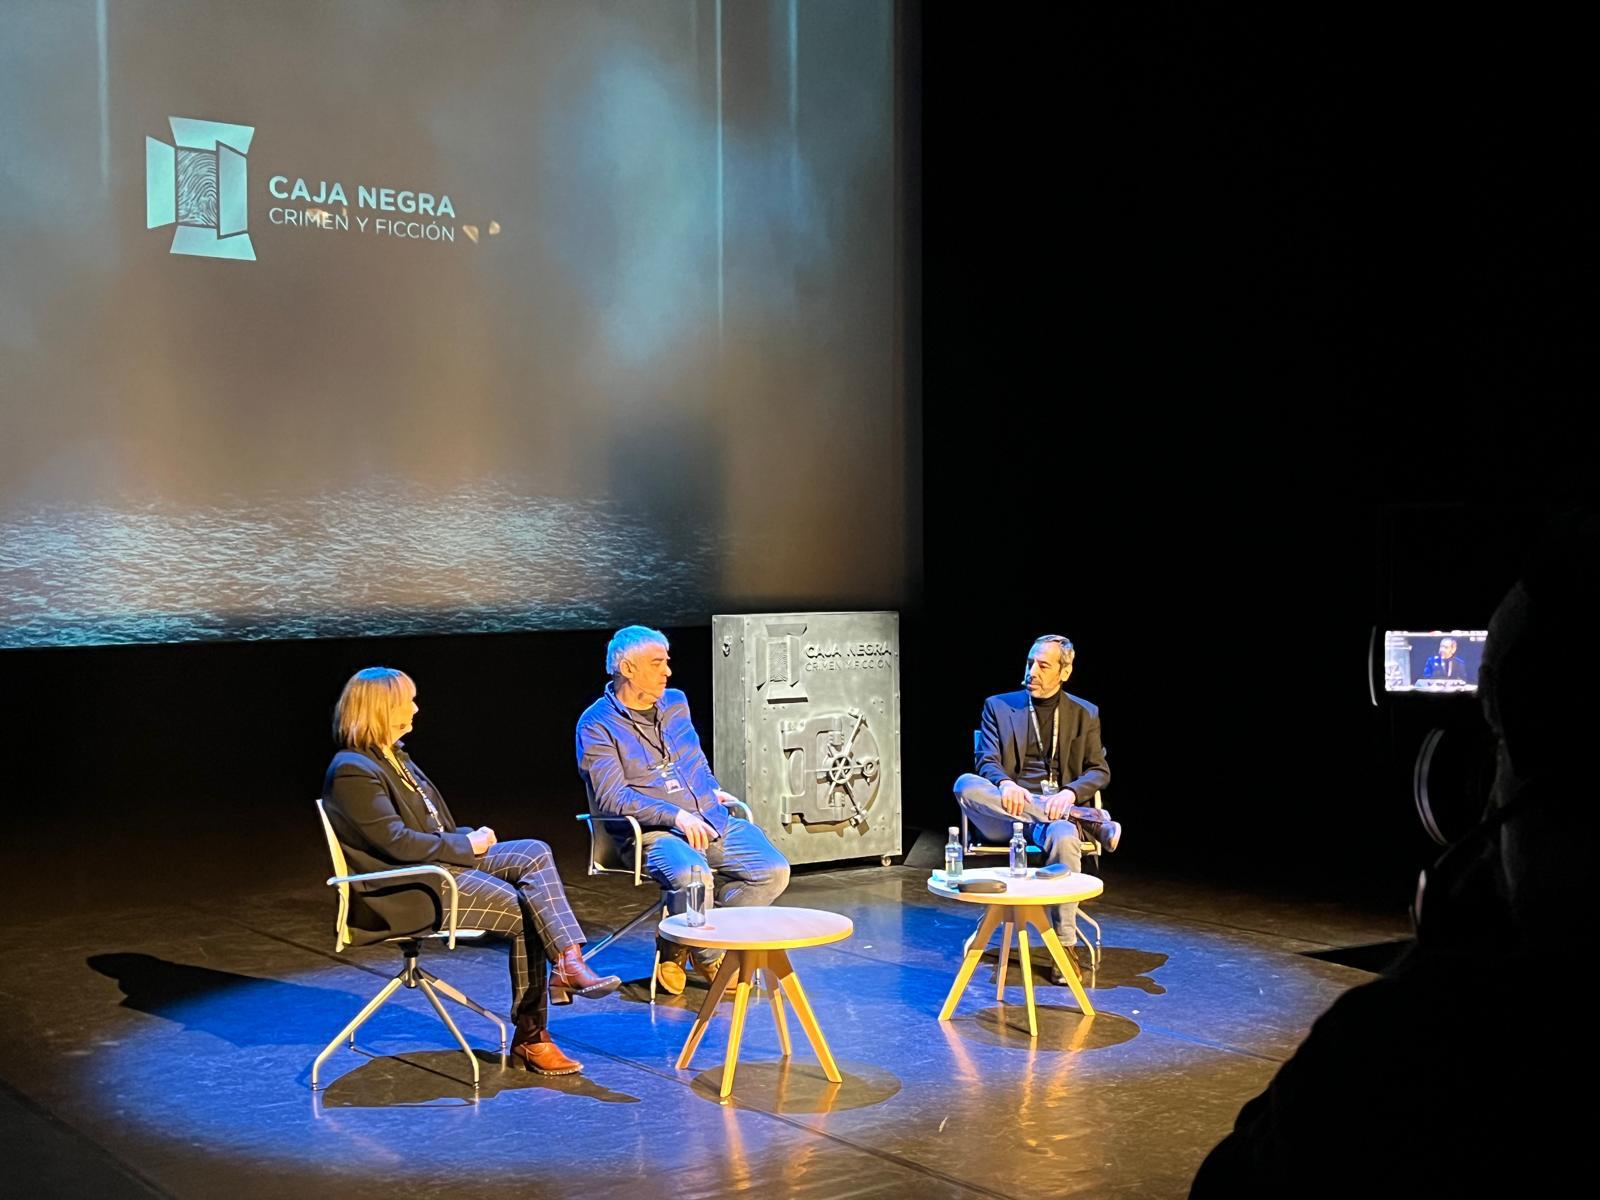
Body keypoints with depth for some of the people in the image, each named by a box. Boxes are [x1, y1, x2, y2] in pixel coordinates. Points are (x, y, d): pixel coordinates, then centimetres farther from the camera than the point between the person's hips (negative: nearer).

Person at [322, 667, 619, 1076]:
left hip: (441, 861, 9)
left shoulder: (392, 755, 16)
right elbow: (398, 843, -20)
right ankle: (529, 1038, -6)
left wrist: (470, 839, 3)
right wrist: (467, 845, -11)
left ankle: (570, 963, -23)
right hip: (404, 893, -9)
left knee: (535, 853, -13)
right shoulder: (352, 771, -15)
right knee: (525, 912, -18)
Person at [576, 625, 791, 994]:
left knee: (773, 871, -11)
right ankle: (709, 956, -7)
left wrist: (713, 789, 9)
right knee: (692, 875, -37)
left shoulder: (675, 702, 15)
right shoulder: (597, 725, -6)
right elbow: (611, 798, -15)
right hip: (651, 831, -7)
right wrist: (676, 816, -22)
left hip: (711, 821, 7)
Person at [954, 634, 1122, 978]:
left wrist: (1069, 793, -13)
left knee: (1063, 836, -40)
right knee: (966, 784, -34)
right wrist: (1005, 785, -22)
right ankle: (1086, 820, -28)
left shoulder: (1085, 714, 14)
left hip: (1058, 807, -1)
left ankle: (1066, 946, -25)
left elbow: (1099, 771, 10)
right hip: (1007, 810, 1)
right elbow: (988, 762, 2)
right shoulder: (998, 706, 13)